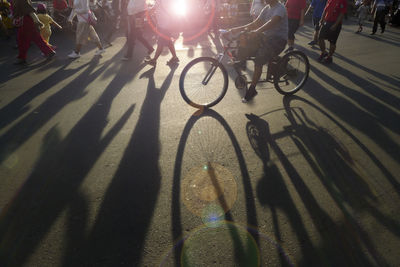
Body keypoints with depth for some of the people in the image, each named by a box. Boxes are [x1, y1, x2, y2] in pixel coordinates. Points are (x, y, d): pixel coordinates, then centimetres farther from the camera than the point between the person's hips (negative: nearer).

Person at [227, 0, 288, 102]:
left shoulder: (280, 8, -13)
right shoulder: (266, 8, 13)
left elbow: (272, 22, -33)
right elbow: (255, 23, 10)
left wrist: (257, 32, -50)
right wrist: (238, 29, -2)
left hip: (279, 39, -8)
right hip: (267, 37, 9)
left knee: (259, 60, -26)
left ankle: (251, 90, -18)